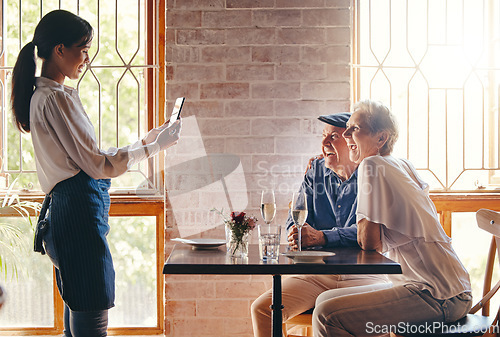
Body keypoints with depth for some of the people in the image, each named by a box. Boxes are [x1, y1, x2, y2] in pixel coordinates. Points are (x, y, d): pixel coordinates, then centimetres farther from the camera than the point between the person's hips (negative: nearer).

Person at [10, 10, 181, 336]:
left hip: (66, 208, 11)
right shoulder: (56, 97, -12)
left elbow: (84, 156, 20)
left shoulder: (41, 95, 19)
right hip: (80, 209, -11)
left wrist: (147, 139, 18)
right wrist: (153, 146, -7)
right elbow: (98, 165, -15)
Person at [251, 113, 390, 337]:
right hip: (316, 273, 4)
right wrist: (296, 234, -16)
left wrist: (321, 237, -29)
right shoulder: (316, 171, 13)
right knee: (261, 309, -17)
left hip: (363, 274, -4)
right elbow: (296, 219, 10)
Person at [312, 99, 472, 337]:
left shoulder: (372, 165, -11)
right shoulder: (404, 166, 15)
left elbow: (368, 241, -14)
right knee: (325, 299, 14)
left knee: (326, 316, -23)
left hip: (438, 297, -10)